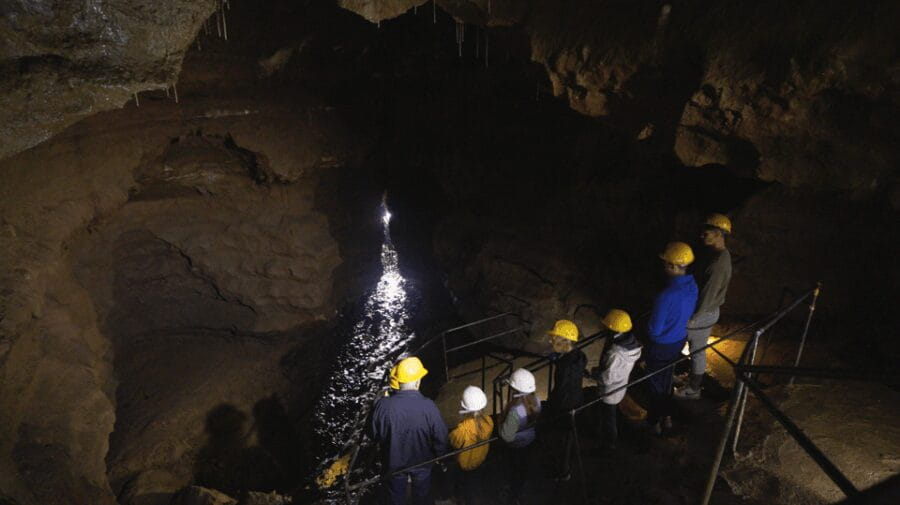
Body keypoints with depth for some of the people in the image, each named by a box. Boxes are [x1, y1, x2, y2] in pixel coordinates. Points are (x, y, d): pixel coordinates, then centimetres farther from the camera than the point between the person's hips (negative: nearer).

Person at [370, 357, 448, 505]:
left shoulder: (384, 405, -29)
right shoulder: (428, 407, -30)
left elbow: (374, 434, -13)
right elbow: (440, 436, -17)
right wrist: (440, 454, 2)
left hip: (393, 461, 1)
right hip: (422, 461, 0)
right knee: (422, 493, 28)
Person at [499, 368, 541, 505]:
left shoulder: (515, 411, -43)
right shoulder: (536, 400, -22)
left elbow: (507, 436, -30)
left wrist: (502, 418, -16)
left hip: (516, 445, -6)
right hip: (531, 439, 6)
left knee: (514, 471, 21)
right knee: (526, 463, 32)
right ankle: (522, 486, 60)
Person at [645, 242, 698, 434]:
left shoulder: (666, 296, -37)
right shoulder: (693, 286, -12)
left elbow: (654, 330, -26)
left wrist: (649, 329, -5)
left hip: (662, 345, -7)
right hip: (680, 339, 7)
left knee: (655, 382, 16)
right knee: (667, 376, 28)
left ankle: (654, 422, 36)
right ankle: (666, 416, 46)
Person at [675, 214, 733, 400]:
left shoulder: (719, 262, -29)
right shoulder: (716, 253, 2)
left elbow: (708, 294, -25)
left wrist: (693, 317, -16)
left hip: (703, 314, -9)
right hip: (706, 311, 9)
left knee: (697, 351, 7)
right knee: (697, 349, 22)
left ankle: (693, 390, 24)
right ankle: (695, 381, 39)